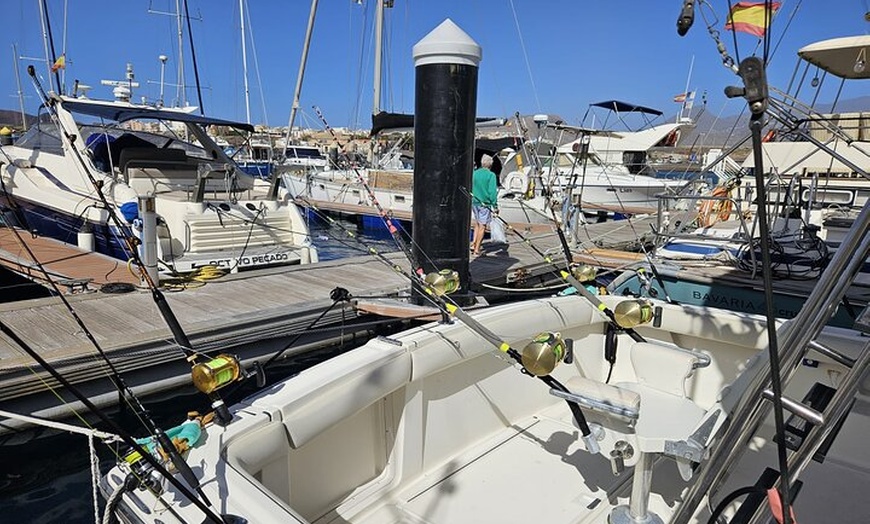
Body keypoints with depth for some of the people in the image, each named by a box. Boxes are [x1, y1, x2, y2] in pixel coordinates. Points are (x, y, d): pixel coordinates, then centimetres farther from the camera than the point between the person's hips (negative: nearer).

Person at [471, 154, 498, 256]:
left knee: (477, 224, 21)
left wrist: (471, 198, 21)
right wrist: (495, 206, -12)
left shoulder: (474, 173, 3)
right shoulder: (491, 175, -11)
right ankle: (477, 249, 6)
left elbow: (470, 188, 10)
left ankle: (473, 244, 14)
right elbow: (493, 192, -15)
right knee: (482, 226, 3)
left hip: (474, 202, 5)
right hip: (485, 203, -5)